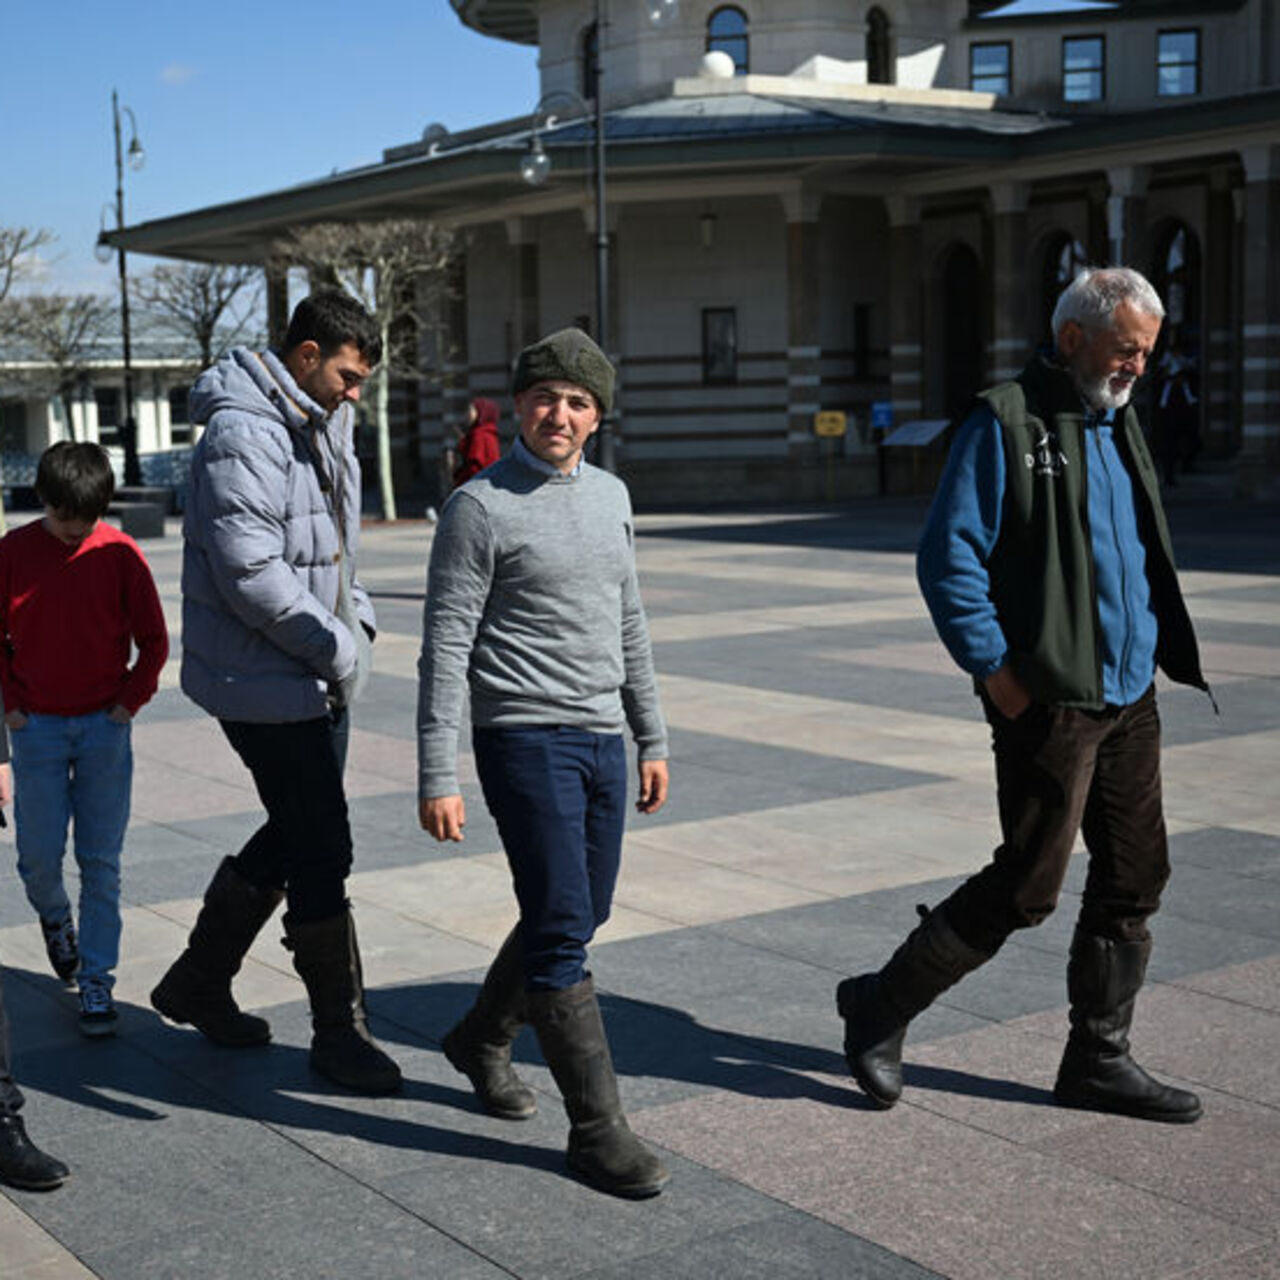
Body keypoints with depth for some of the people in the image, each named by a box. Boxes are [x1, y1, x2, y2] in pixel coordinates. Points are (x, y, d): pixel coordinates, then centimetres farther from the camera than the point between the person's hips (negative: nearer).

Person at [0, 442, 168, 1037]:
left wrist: (129, 701, -2)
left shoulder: (119, 552, -4)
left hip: (105, 726, 0)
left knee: (100, 864, 0)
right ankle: (55, 918, 36)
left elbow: (154, 641, 4)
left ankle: (97, 982, 8)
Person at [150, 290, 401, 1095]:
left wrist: (359, 623, 7)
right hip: (265, 683, -10)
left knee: (294, 837, 19)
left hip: (319, 678, 10)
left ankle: (199, 982, 34)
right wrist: (336, 647, -17)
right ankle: (340, 1030, 10)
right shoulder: (243, 437, -20)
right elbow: (250, 575, -25)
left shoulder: (323, 427, 12)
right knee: (322, 854, -3)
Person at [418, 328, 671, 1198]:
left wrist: (652, 737, 18)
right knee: (563, 928, -8)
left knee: (580, 917, 15)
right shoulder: (482, 506, -8)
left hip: (603, 737, 7)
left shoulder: (612, 496, 13)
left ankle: (483, 1040, 38)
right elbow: (446, 646, -10)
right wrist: (438, 777, -14)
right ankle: (597, 1127, 1)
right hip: (525, 736, -7)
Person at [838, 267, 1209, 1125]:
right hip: (1050, 702, -8)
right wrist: (996, 669, -18)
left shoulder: (1120, 424, 15)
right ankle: (883, 1006, 14)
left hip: (1130, 699, 8)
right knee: (1027, 888, -4)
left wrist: (1166, 651, 11)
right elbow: (948, 560, -15)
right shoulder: (1006, 424, -11)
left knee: (1134, 882, 10)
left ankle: (1100, 1060, 23)